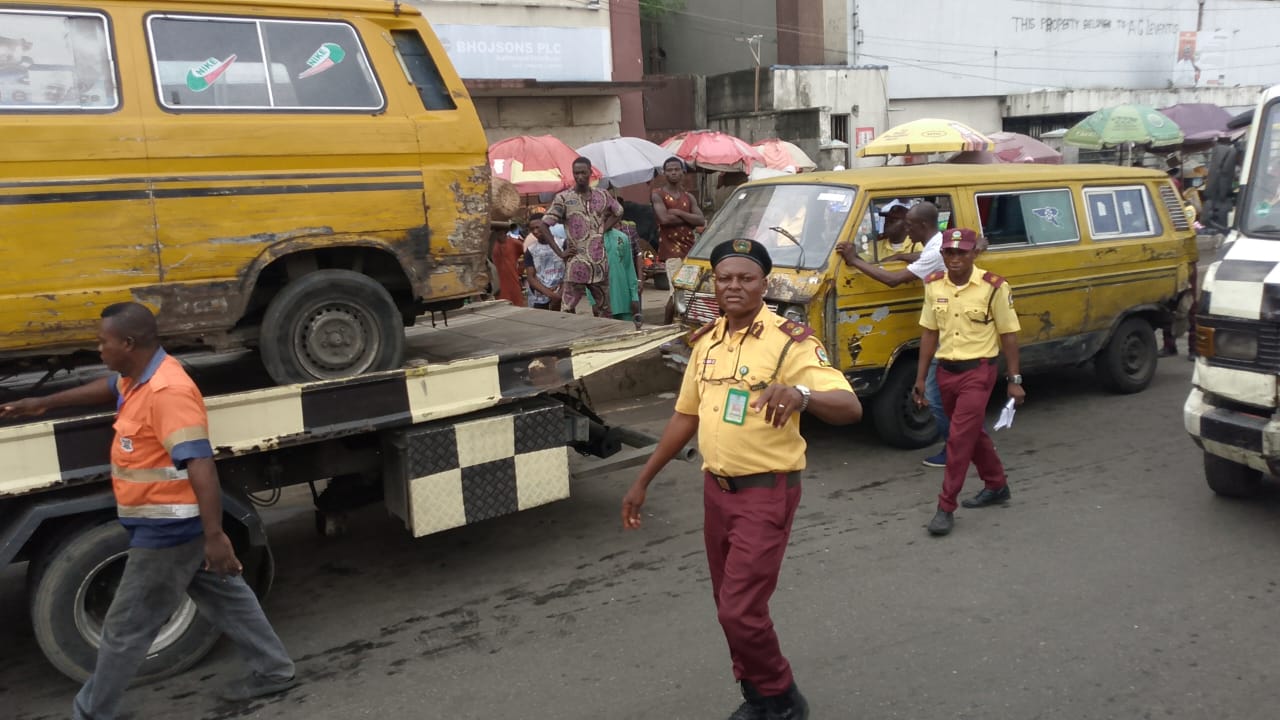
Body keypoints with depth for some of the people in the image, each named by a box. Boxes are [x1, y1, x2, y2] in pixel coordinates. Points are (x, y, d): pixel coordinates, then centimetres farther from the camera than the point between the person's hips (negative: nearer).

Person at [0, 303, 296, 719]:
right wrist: (44, 404, 33)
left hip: (169, 529, -10)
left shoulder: (167, 391, -27)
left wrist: (214, 535, -36)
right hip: (171, 524, 10)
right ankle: (274, 671, 29)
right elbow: (108, 388, 30)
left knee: (125, 629, 6)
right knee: (226, 598, 18)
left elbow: (200, 465, -33)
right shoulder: (138, 375, 5)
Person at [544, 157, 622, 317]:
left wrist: (603, 229, 8)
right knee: (567, 310, -6)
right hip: (576, 263, -4)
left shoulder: (602, 195, 7)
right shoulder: (563, 198, -5)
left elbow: (619, 213, 24)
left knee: (604, 307, 12)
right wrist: (559, 252, -10)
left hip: (600, 262, 4)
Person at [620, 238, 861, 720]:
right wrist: (643, 481, 15)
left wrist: (800, 395, -47)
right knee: (730, 605, 16)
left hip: (766, 492, -7)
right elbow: (686, 416, 15)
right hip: (716, 489, 7)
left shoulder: (789, 341, -15)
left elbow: (850, 408, -26)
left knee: (741, 610, -7)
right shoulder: (706, 342, 6)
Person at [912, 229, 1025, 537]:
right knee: (973, 433, 19)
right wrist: (921, 378, 7)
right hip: (946, 371, 6)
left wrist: (1014, 380, -6)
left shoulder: (994, 287, -12)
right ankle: (997, 485, 40)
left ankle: (946, 508, -1)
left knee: (959, 439, -8)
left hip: (978, 372, -5)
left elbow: (1008, 334, -6)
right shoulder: (933, 286, 1)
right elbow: (929, 333, 7)